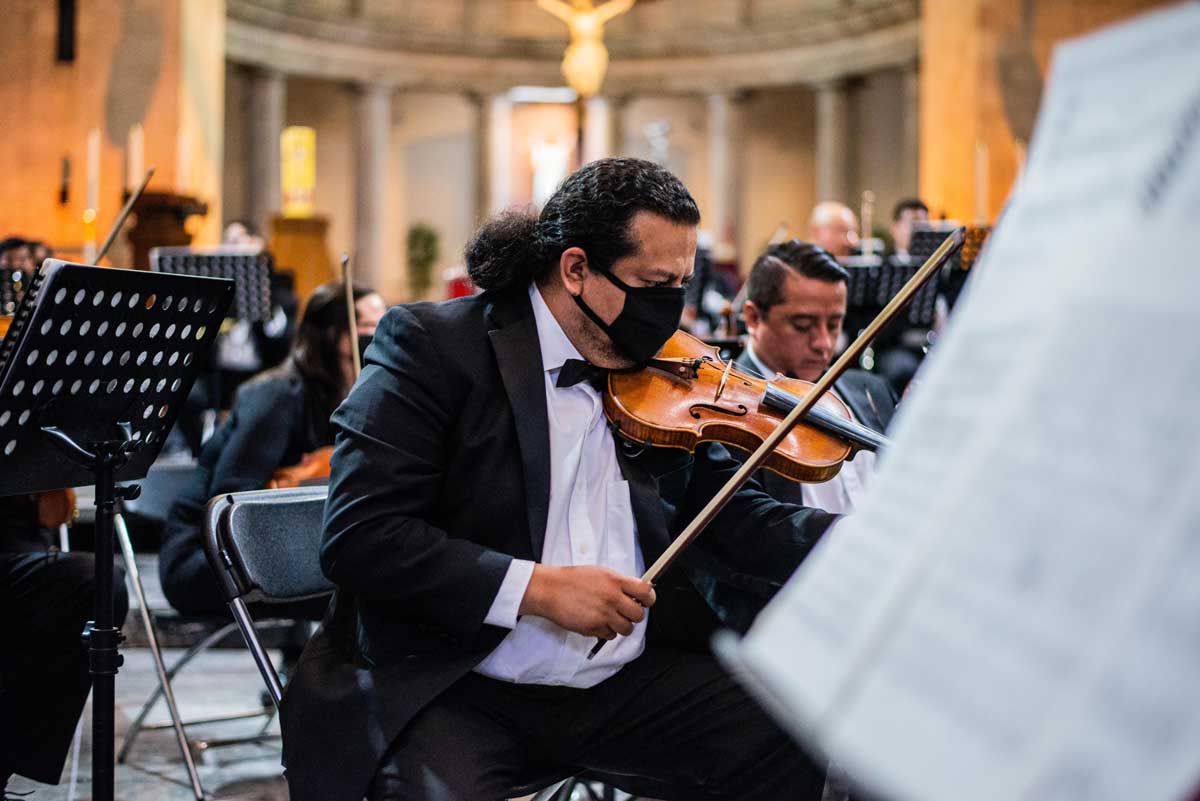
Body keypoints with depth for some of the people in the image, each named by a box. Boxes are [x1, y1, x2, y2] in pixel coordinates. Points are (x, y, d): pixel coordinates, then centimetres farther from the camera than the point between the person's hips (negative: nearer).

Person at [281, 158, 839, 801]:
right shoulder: (432, 344, -9)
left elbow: (730, 516, 13)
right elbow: (358, 538, -16)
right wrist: (537, 587, -22)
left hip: (629, 681, 5)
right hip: (454, 693, -5)